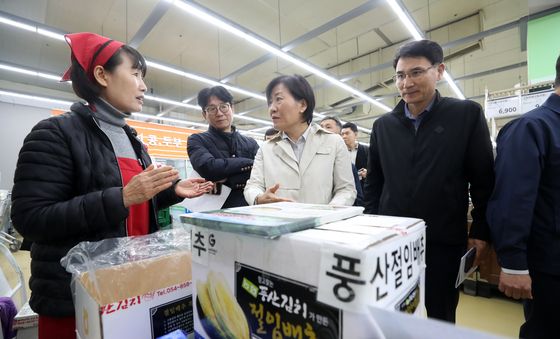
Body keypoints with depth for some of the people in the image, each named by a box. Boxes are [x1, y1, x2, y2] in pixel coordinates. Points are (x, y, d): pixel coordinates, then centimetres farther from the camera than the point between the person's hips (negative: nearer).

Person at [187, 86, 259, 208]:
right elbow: (209, 168, -14)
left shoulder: (251, 143, 10)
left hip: (248, 210, 1)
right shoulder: (197, 141, 5)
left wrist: (228, 180, -13)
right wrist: (248, 163, -6)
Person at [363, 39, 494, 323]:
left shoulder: (467, 114, -2)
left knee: (441, 318, 16)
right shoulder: (383, 125, 4)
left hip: (443, 242, -1)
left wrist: (481, 232, -2)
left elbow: (484, 180, 0)